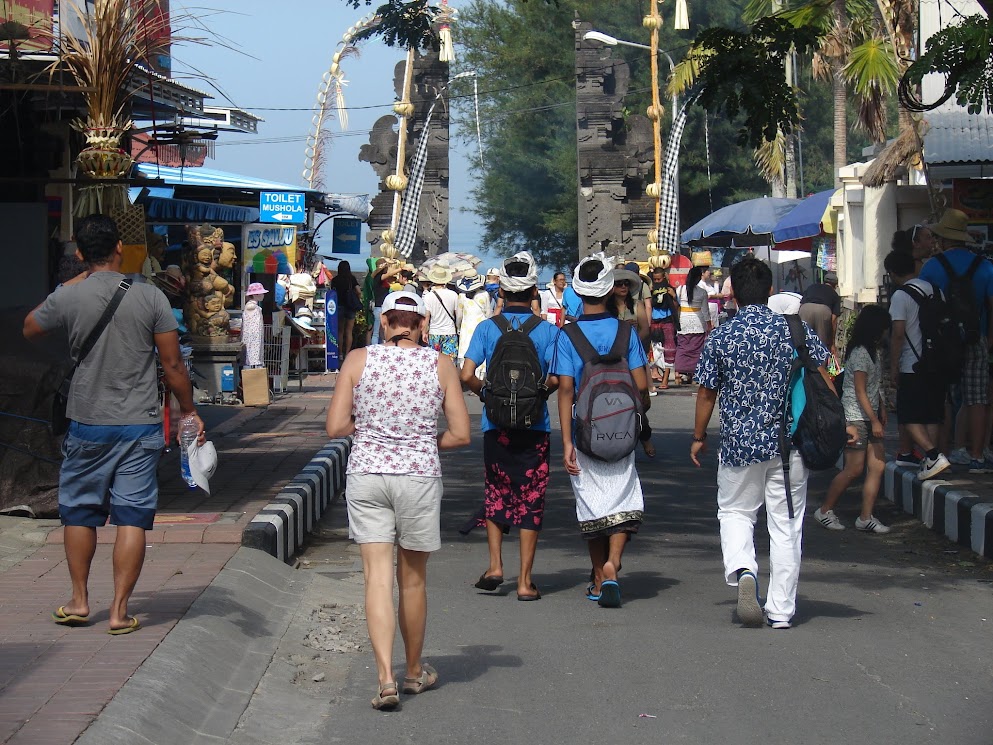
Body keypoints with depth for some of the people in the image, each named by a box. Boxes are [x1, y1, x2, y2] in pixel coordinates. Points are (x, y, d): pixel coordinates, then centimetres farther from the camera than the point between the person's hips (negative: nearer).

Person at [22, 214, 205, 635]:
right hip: (140, 426, 0)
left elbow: (30, 328, 15)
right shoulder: (150, 297, -7)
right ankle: (120, 611, 2)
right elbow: (173, 366, -4)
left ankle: (79, 601, 21)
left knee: (79, 512, 16)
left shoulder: (68, 297, -6)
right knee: (132, 518, 2)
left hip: (88, 426, 0)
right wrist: (188, 412, 10)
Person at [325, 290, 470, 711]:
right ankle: (414, 672, 30)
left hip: (366, 474, 0)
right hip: (419, 476, 0)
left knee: (377, 577, -1)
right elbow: (461, 434, 1)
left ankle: (385, 677, -14)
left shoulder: (358, 360, 0)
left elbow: (335, 427, -2)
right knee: (413, 578, 14)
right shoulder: (440, 365, 1)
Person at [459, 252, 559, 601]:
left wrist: (484, 392, 9)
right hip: (535, 427, -1)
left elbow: (466, 375, -11)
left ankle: (495, 565, 7)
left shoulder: (487, 328, -2)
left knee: (495, 495, 18)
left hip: (496, 425, 1)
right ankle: (525, 581, 5)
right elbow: (555, 379, -12)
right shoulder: (547, 330, -4)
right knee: (530, 501, 5)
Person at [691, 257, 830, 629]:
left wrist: (699, 437, 15)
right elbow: (822, 380, 0)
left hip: (739, 443, -1)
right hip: (789, 443, 1)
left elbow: (707, 392, 2)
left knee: (735, 512, 17)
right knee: (786, 525, 8)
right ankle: (781, 609, 9)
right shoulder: (795, 330, -3)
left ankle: (742, 569, -12)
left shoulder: (720, 338, -5)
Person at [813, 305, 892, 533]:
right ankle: (824, 510, 7)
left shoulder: (873, 352, 15)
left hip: (869, 416, 9)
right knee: (854, 469, -7)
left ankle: (866, 517, 2)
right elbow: (860, 392, -17)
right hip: (855, 416, -9)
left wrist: (882, 411, 18)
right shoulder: (860, 353, -15)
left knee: (878, 465, 1)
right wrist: (875, 420, -18)